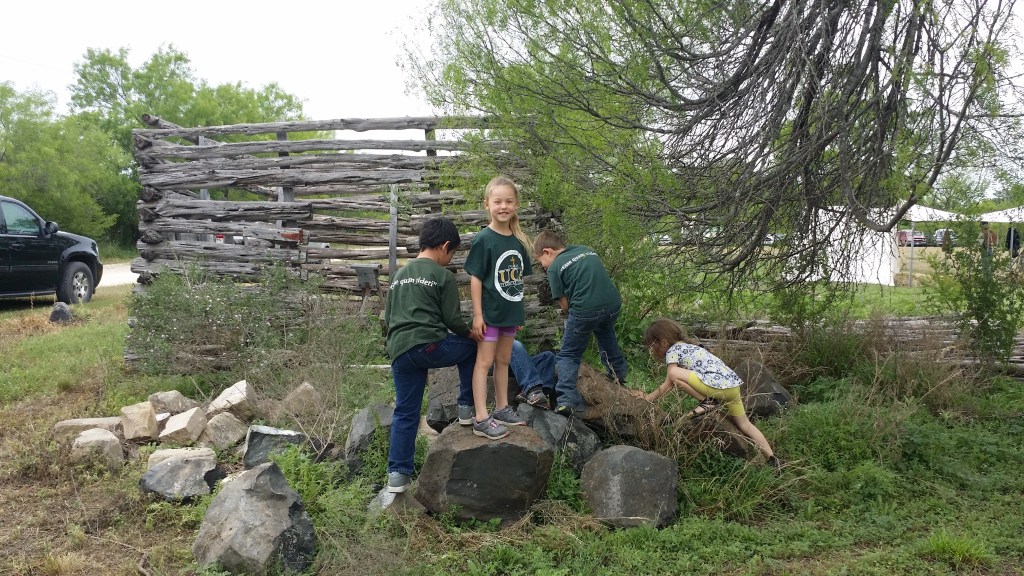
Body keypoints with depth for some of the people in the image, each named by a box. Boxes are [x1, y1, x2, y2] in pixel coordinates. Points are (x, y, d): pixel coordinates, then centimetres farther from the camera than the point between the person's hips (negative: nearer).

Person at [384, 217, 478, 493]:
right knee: (471, 348, 22)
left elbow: (388, 318, 24)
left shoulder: (399, 274, 21)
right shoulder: (444, 276, 0)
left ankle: (397, 474, 10)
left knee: (405, 413, 12)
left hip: (399, 352, 6)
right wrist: (471, 334, 16)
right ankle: (467, 407, 23)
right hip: (430, 345, -6)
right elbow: (452, 318, -3)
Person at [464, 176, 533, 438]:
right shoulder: (483, 239, -13)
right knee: (484, 361, -3)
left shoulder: (518, 241, 5)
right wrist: (477, 314, -15)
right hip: (489, 313, -6)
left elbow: (519, 278, 12)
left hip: (510, 312, 6)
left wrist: (519, 311, 13)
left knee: (503, 361, 16)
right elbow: (475, 278, -13)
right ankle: (481, 418, -1)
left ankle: (502, 409, 28)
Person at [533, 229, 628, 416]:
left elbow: (564, 305, 2)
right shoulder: (588, 250, 21)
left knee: (568, 355, 7)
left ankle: (566, 400, -5)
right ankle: (618, 372, 49)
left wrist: (571, 315, 22)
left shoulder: (555, 268, 3)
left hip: (585, 310, -6)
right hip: (613, 304, 6)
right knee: (606, 334, 36)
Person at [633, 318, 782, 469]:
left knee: (673, 373, -11)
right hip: (734, 384, 10)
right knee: (744, 424, 16)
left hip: (716, 385, -10)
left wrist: (648, 397, 8)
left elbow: (668, 384, 0)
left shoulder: (672, 351, 3)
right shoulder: (688, 346, 29)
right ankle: (772, 458, 10)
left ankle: (707, 401, -4)